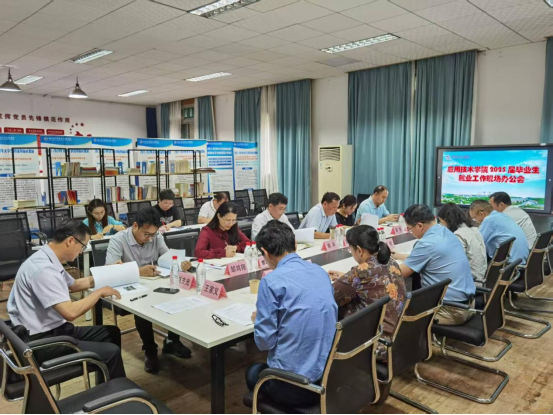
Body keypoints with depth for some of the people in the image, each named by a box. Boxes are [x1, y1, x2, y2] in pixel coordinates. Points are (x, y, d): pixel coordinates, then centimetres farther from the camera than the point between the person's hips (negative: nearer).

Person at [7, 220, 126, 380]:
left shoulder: (49, 260, 6)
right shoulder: (43, 269, -27)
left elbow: (73, 285, 25)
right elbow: (71, 312, -32)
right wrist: (99, 292, -17)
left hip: (54, 329, 10)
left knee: (112, 333, 14)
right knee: (111, 352, -17)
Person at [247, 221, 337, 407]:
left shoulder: (271, 281, -18)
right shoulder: (321, 272, 2)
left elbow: (265, 341, -14)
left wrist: (258, 320, 6)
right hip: (330, 375, 6)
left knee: (252, 373, 26)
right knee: (263, 368, 32)